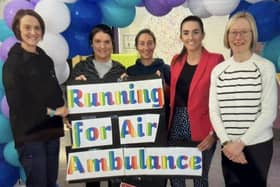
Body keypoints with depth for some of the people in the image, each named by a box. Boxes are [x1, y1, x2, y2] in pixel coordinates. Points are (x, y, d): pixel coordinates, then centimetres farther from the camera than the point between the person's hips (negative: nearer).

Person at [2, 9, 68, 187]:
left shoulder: (45, 59, 12)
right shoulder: (13, 62, -9)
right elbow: (18, 104, -15)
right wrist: (51, 111, -14)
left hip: (51, 130, 7)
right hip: (30, 134, -6)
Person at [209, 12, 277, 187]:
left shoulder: (266, 67, -5)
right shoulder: (218, 70, 3)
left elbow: (269, 112, -10)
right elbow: (214, 111, 1)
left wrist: (241, 142, -13)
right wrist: (226, 142, -10)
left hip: (258, 145, -2)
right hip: (229, 147, 3)